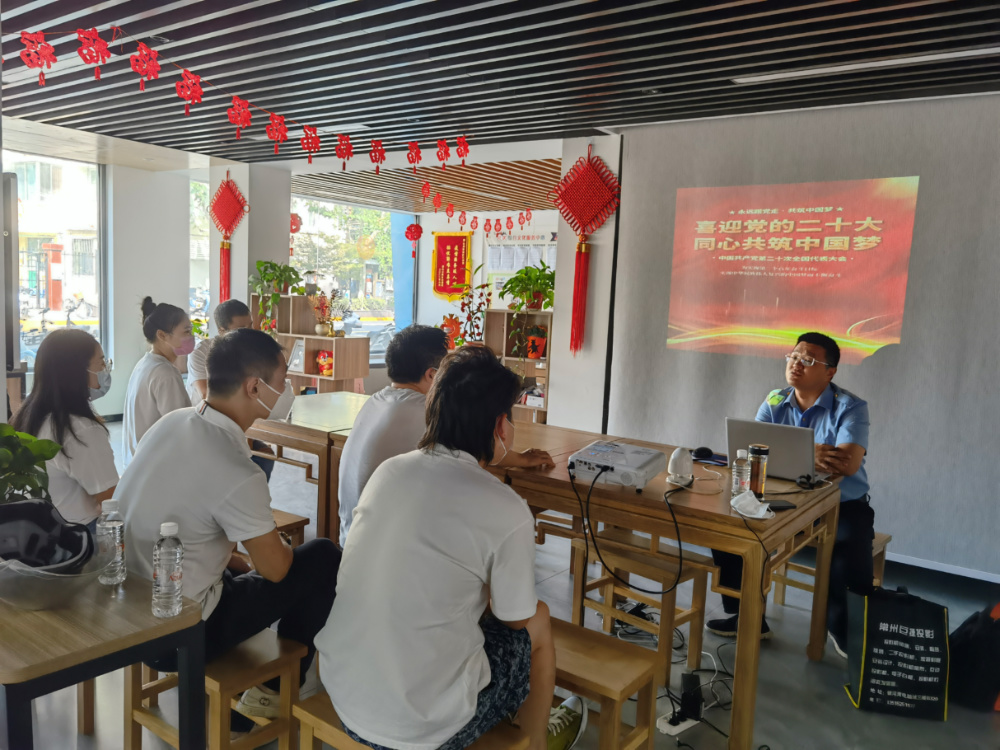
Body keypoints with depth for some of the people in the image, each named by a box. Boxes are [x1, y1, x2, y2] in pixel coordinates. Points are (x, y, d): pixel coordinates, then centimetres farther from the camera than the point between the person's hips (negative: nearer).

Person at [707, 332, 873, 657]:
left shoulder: (850, 407, -11)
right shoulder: (775, 402, 2)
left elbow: (848, 463, -28)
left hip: (843, 505, -3)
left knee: (851, 553, -31)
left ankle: (844, 630, 4)